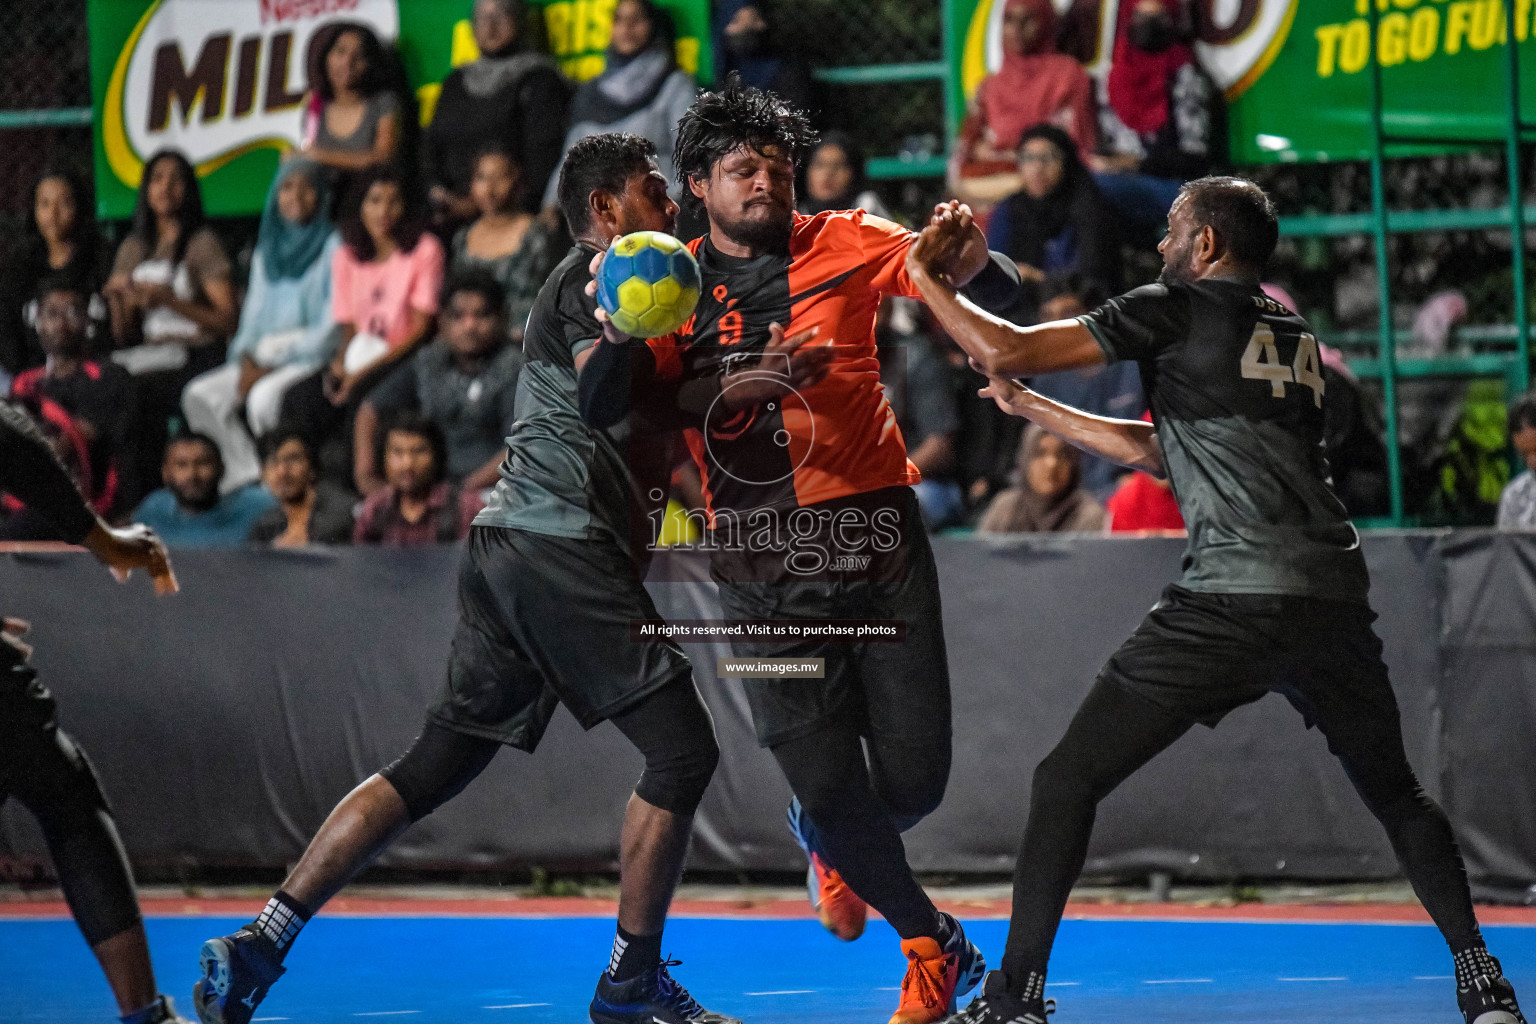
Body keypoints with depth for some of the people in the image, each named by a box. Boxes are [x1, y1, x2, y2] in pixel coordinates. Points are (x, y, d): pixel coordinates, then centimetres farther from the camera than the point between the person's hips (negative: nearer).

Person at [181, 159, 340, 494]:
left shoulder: (333, 247, -1)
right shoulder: (267, 251, 20)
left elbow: (334, 324, -9)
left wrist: (275, 365, -14)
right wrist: (247, 359, -2)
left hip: (311, 356, -7)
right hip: (263, 359, 7)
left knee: (264, 397, -36)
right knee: (200, 396, -18)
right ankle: (244, 474, -18)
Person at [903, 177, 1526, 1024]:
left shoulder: (1177, 308, 4)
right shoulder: (1297, 342, 25)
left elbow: (1007, 352, 3)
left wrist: (926, 278, 19)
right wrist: (1027, 408, 38)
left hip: (1229, 601, -6)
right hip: (1333, 597, 6)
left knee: (1067, 781, 4)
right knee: (1396, 795, 22)